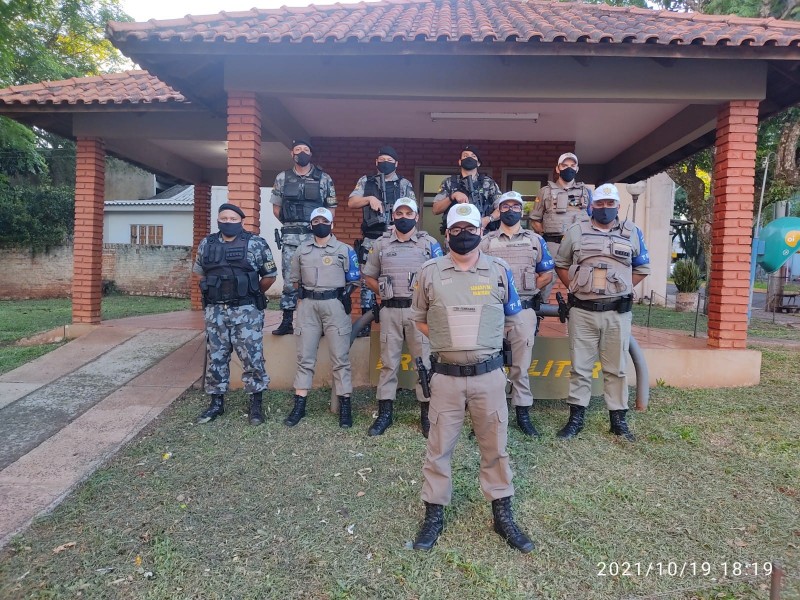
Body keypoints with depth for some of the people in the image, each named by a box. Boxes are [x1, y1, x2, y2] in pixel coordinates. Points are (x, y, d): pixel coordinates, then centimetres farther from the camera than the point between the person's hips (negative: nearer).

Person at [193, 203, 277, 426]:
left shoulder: (256, 244, -5)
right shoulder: (206, 245, 8)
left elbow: (269, 276, 1)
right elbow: (201, 274, 21)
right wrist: (216, 293, 16)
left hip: (246, 311, -4)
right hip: (215, 311, 4)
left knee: (252, 358, 0)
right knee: (215, 358, 10)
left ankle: (256, 405, 13)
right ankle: (217, 403, 24)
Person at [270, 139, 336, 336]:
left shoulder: (324, 179, 4)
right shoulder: (282, 178, 9)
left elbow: (331, 209, 7)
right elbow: (276, 207, 14)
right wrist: (290, 223, 8)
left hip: (315, 235, -1)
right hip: (290, 236, 2)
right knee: (289, 278, 4)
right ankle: (287, 321, 11)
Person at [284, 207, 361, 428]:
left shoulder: (344, 250, 5)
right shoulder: (302, 250, 13)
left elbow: (354, 279, 5)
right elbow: (294, 279, 19)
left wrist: (339, 292, -2)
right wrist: (307, 292, 7)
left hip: (335, 305, -3)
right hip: (308, 306, 3)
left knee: (340, 358, -1)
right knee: (305, 358, 6)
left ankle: (345, 407, 7)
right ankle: (299, 406, 13)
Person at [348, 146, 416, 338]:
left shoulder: (405, 184, 10)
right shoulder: (366, 181, 13)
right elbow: (351, 203, 4)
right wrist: (370, 198, -11)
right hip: (370, 240, 1)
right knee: (367, 280, 3)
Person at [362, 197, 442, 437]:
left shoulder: (429, 243, 3)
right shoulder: (381, 244, 8)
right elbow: (369, 277, 14)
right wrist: (384, 292, 3)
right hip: (390, 311, 2)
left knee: (424, 361, 3)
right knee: (388, 362, 7)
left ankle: (426, 413, 15)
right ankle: (385, 412, 17)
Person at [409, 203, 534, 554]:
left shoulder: (499, 271, 2)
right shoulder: (430, 272, 1)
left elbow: (511, 317, 14)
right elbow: (419, 319, 11)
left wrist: (482, 338, 7)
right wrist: (448, 339, 2)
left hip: (489, 375, 1)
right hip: (446, 377, 0)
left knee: (495, 447, 12)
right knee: (438, 448, 9)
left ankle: (503, 516, 29)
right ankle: (434, 515, 26)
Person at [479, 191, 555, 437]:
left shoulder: (535, 240, 9)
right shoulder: (486, 241, 7)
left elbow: (547, 274, 10)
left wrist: (526, 289, 2)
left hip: (524, 310, 1)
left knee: (521, 365, 6)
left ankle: (523, 414, 16)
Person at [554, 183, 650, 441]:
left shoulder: (632, 232, 8)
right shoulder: (576, 231, 5)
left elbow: (642, 268, 15)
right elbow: (561, 264, 12)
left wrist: (621, 290, 6)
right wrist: (574, 288, 2)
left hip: (618, 312, 1)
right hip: (582, 311, -1)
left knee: (616, 368, 8)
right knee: (580, 367, 6)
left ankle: (618, 419, 20)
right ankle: (576, 418, 16)